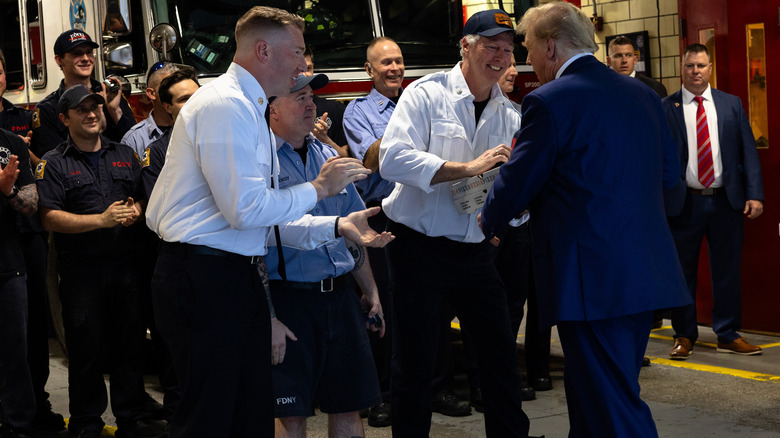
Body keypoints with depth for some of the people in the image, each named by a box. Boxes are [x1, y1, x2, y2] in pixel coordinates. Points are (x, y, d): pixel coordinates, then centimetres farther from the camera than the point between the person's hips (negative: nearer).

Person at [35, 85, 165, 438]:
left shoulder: (124, 155, 14)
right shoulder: (53, 164, -1)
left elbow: (145, 195, 19)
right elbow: (50, 218, -10)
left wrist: (136, 210, -5)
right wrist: (102, 219, -18)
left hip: (124, 263, 4)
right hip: (80, 270, -4)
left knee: (130, 344, 8)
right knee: (86, 349, 2)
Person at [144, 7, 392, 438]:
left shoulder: (248, 111, 18)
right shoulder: (225, 105, -14)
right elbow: (246, 210, -21)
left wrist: (337, 225, 10)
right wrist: (317, 188, -8)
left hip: (240, 276, 10)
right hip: (204, 279, -10)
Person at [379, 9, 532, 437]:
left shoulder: (509, 116, 9)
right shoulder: (426, 94, -7)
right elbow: (393, 159, -21)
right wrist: (469, 168, -26)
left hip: (476, 251, 5)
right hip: (420, 246, -5)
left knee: (500, 353, 10)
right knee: (414, 361, 2)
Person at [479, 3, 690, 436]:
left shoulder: (549, 102, -11)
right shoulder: (644, 95, 11)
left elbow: (516, 183, -5)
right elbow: (668, 174, 19)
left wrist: (489, 222, 15)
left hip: (593, 281, -8)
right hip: (648, 274, 8)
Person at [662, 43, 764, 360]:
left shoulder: (732, 105, 8)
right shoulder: (665, 108, 1)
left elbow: (748, 151, 6)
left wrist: (754, 194, -4)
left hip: (726, 201, 2)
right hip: (684, 203, -2)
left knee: (727, 271, 8)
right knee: (682, 272, 6)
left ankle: (728, 336, 19)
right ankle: (684, 336, 19)